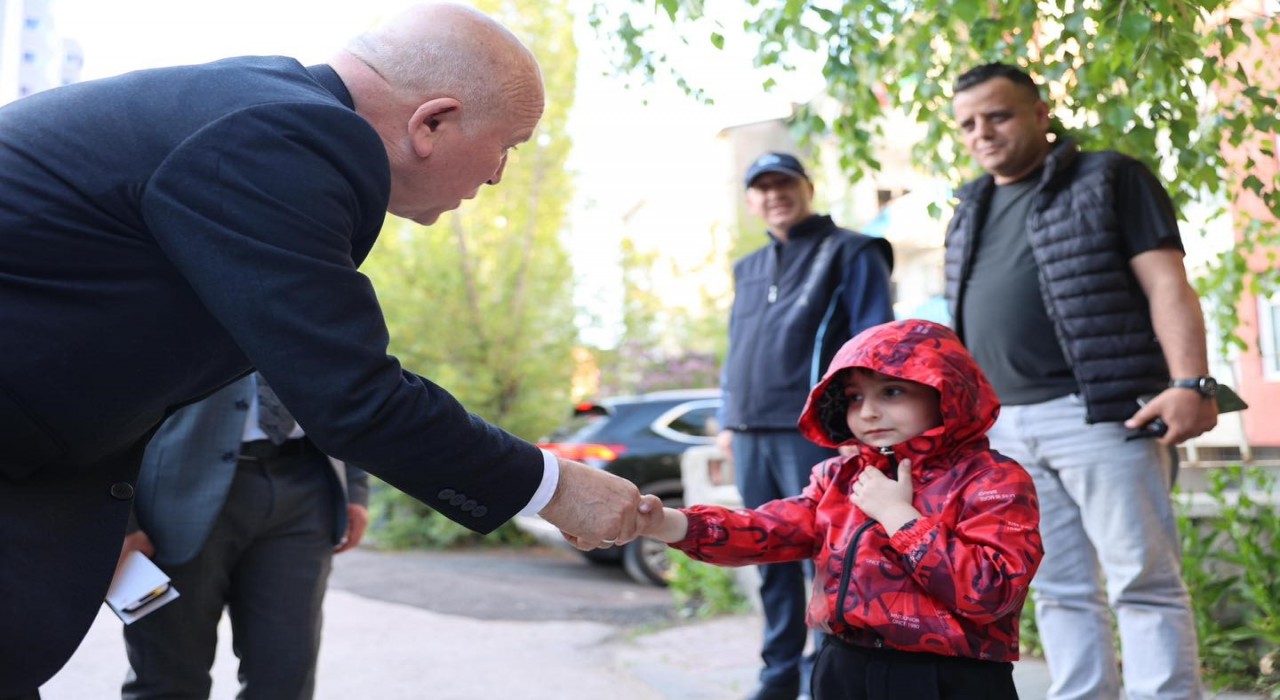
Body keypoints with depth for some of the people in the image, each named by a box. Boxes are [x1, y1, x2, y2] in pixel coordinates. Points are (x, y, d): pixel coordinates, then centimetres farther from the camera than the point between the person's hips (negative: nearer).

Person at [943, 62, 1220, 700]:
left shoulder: (1109, 179, 3)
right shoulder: (972, 211, 21)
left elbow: (1167, 284, -6)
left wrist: (1191, 383, -19)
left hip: (1100, 414, -6)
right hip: (1007, 429, 6)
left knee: (1142, 583, -4)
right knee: (1059, 591, 8)